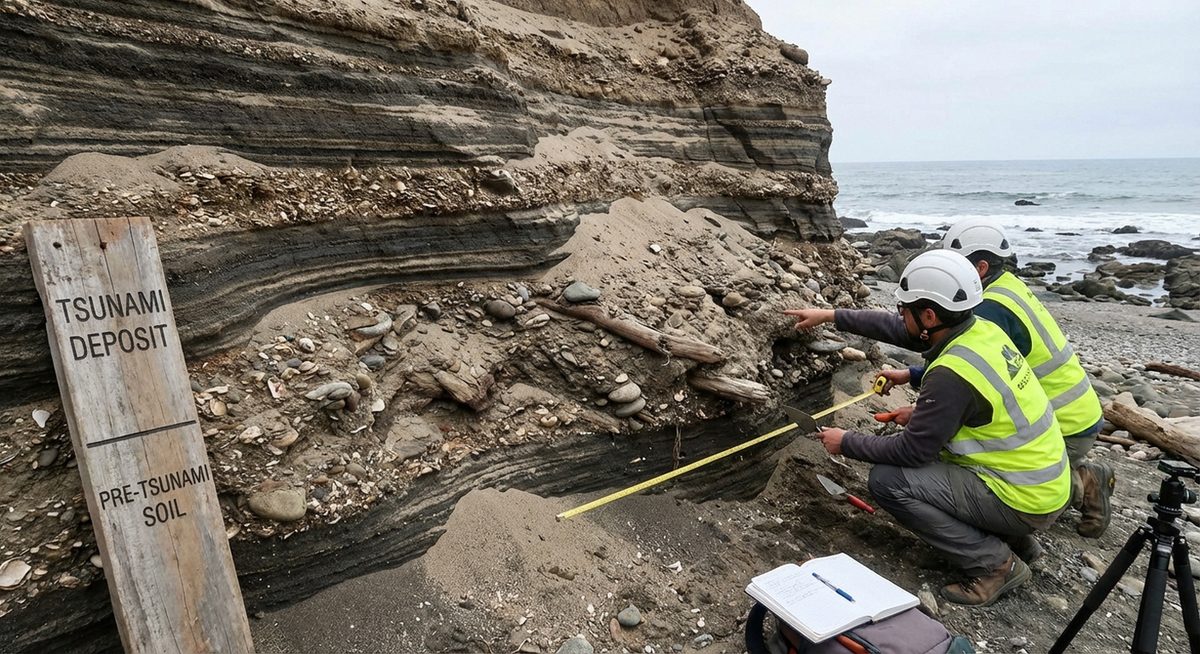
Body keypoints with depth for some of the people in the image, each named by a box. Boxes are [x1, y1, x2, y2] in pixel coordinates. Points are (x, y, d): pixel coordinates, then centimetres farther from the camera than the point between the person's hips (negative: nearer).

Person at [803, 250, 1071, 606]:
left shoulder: (950, 376, -27)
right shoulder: (983, 330, -2)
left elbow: (911, 451, -21)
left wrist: (847, 442, -8)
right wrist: (921, 413, 10)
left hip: (1022, 501, -9)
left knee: (886, 480, -15)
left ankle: (994, 563, -4)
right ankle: (1008, 534, 18)